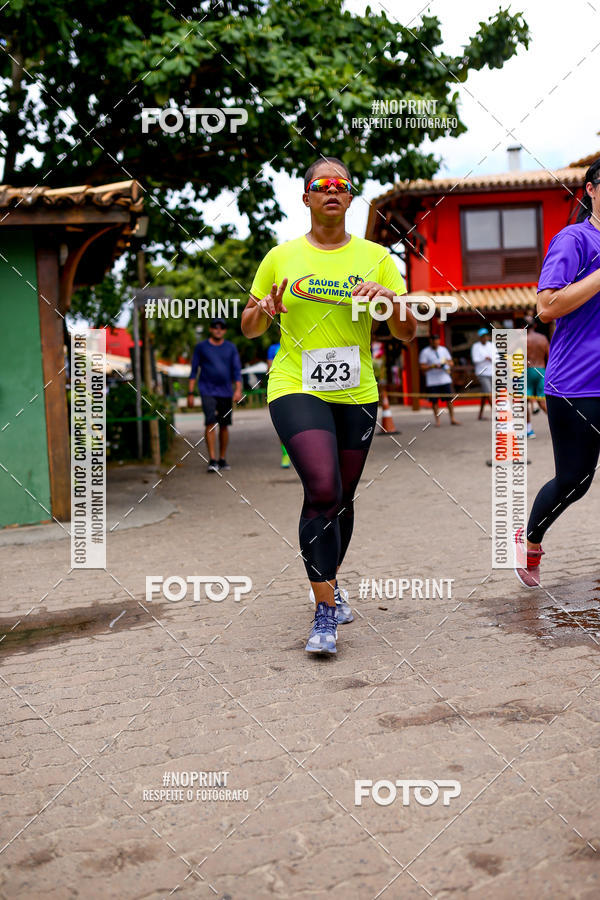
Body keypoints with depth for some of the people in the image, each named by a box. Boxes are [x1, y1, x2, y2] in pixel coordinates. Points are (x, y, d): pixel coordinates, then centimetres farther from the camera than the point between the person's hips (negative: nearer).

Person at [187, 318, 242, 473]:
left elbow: (237, 370, 3)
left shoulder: (231, 348, 8)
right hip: (207, 391, -2)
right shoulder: (201, 347, 4)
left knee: (224, 425, 6)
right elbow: (194, 371, 5)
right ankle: (212, 460, -18)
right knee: (210, 423, -16)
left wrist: (238, 390, -11)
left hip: (226, 392, 2)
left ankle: (222, 459, 17)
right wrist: (190, 393, -1)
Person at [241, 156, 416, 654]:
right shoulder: (281, 257, 3)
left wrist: (392, 301, -18)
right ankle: (325, 610, -8)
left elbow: (408, 332, 3)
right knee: (323, 489, -19)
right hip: (296, 388, -2)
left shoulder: (375, 256, 5)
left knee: (342, 497, 12)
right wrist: (265, 309, -11)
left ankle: (329, 582, 39)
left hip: (357, 394, 3)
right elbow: (249, 327, 11)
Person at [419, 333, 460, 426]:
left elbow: (451, 362, 16)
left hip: (445, 379, 3)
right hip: (432, 382, -3)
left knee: (450, 399, 1)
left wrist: (448, 363, -8)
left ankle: (453, 419, 8)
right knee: (435, 401, 0)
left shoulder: (443, 350, 12)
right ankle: (437, 421, 8)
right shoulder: (425, 352, -1)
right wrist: (433, 366, -19)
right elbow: (422, 367, -5)